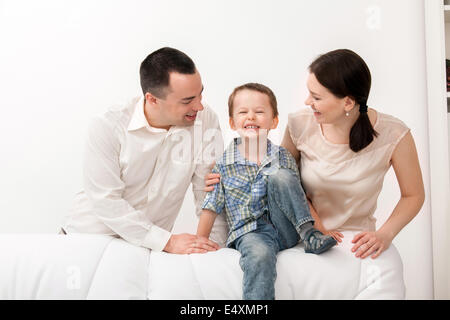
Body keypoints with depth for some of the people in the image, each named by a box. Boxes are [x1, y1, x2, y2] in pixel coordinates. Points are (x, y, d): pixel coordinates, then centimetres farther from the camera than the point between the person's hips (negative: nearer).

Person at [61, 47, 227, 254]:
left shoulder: (205, 121, -10)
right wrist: (168, 241, -24)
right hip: (87, 237, -2)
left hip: (150, 244, 2)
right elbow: (106, 202, -19)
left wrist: (214, 247, -13)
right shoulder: (106, 128, -16)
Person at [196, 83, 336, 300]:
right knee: (260, 256, -37)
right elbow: (211, 207, 5)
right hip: (250, 233, -2)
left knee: (279, 176, -21)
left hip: (286, 230, 2)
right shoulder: (224, 165, 2)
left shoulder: (283, 158, 8)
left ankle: (309, 234, -17)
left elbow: (300, 195, 12)